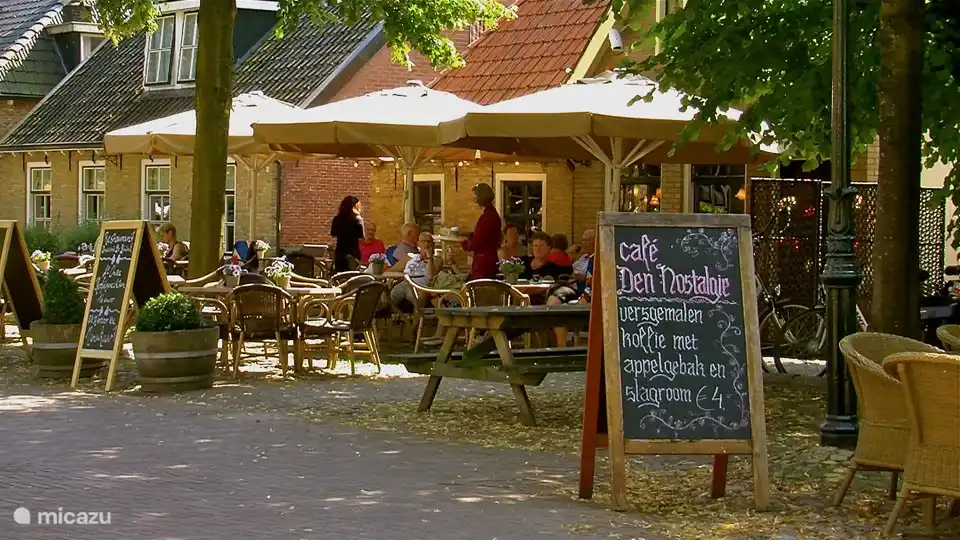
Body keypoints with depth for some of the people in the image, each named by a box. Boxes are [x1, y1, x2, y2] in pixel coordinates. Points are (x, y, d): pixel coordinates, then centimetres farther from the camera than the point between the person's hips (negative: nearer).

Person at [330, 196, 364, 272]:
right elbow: (361, 236, -13)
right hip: (353, 252, -4)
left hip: (339, 252, 4)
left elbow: (333, 234, 12)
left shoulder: (336, 219, 2)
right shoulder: (357, 220, -12)